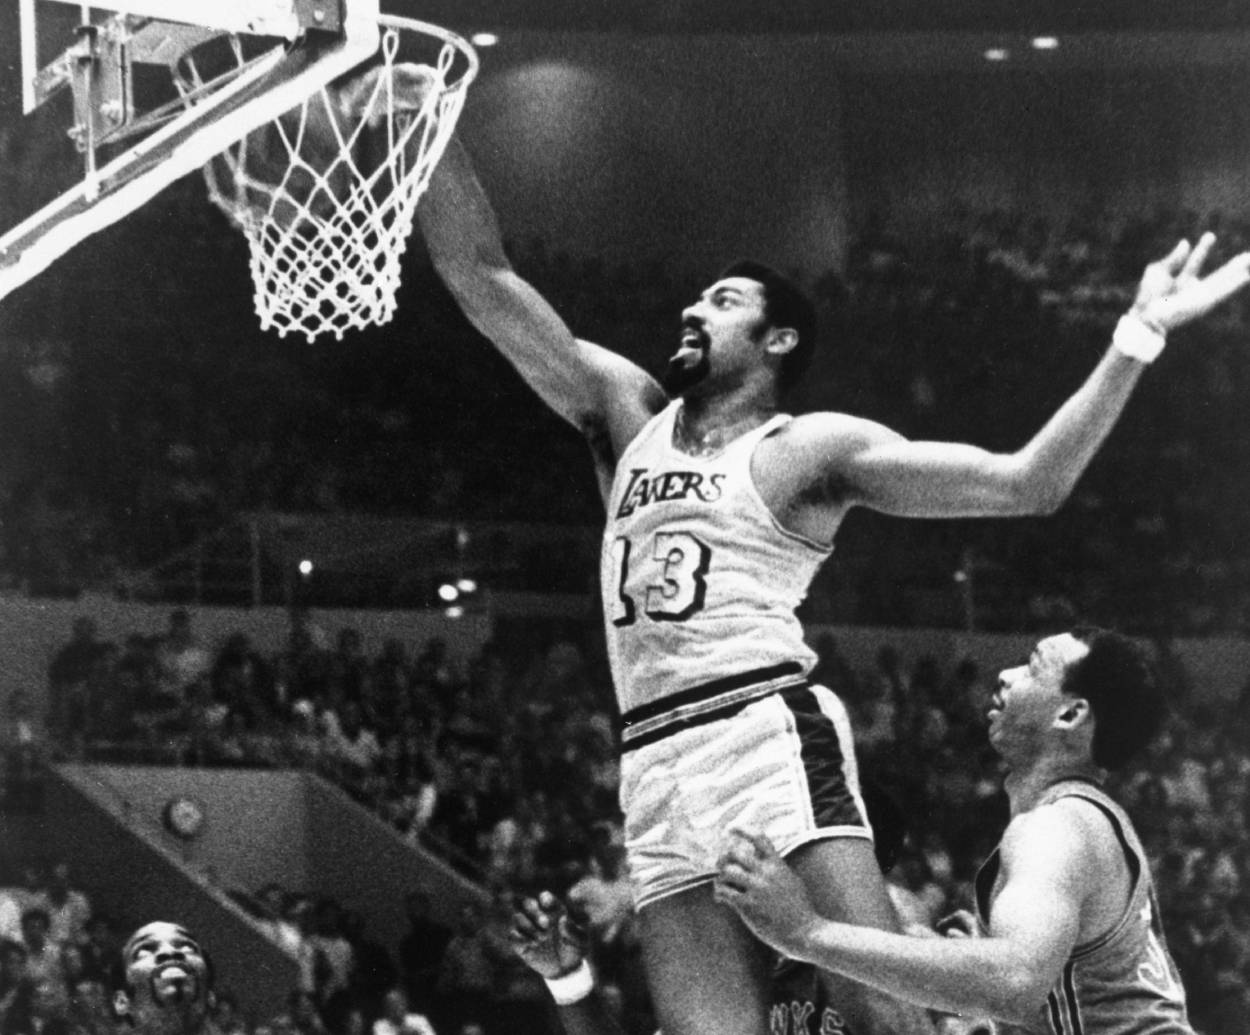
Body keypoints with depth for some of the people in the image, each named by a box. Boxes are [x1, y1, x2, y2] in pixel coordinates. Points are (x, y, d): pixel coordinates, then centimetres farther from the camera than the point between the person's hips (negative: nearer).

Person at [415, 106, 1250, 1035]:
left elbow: (1026, 482, -1)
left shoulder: (811, 448, 7)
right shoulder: (629, 416, 21)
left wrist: (1135, 341, -7)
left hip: (769, 733, -4)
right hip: (655, 768, 4)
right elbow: (480, 275, 18)